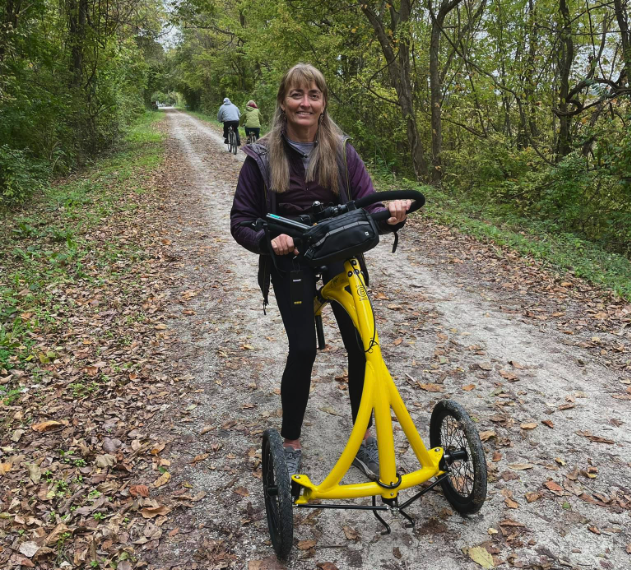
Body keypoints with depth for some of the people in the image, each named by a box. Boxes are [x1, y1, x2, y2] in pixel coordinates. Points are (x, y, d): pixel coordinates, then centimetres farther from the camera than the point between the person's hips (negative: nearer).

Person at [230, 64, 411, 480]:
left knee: (361, 345, -5)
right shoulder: (263, 157, -4)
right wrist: (269, 240, -23)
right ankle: (291, 445, 13)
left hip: (340, 255, 2)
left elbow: (368, 205, -4)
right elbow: (241, 222, -2)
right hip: (291, 262, -2)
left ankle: (365, 439, 17)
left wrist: (390, 215, -28)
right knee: (302, 350, -10)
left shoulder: (342, 152, -1)